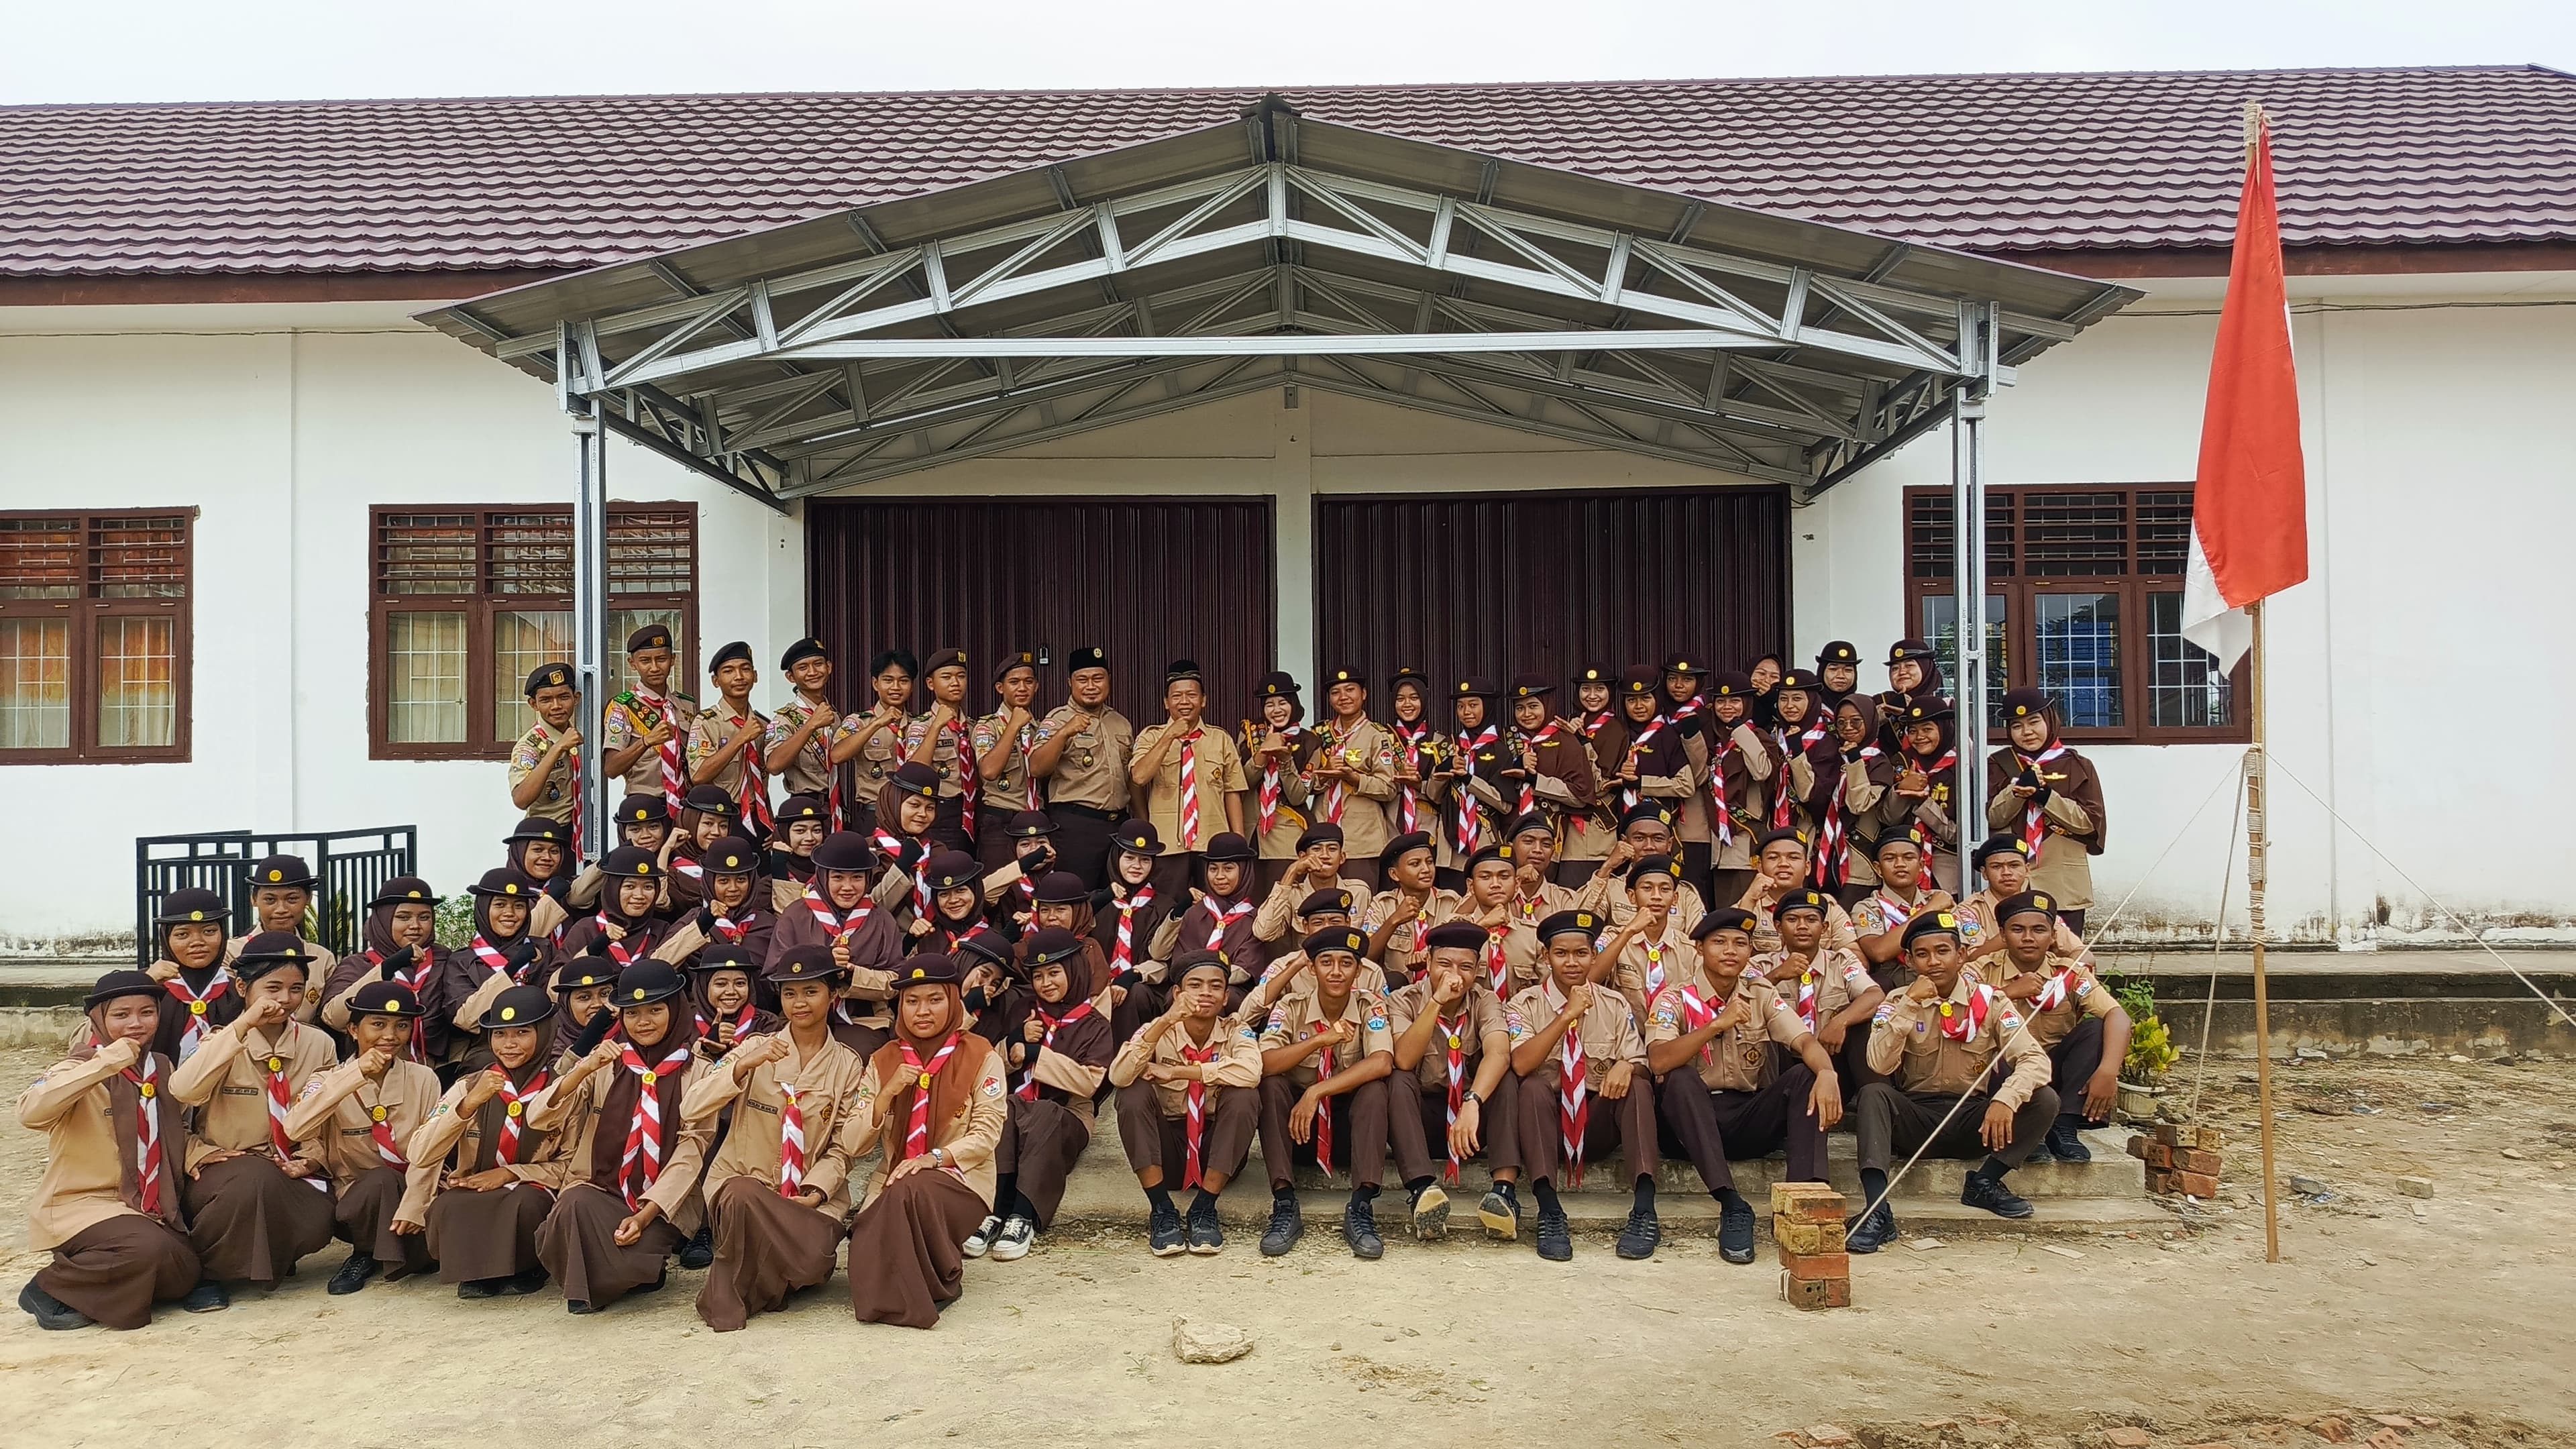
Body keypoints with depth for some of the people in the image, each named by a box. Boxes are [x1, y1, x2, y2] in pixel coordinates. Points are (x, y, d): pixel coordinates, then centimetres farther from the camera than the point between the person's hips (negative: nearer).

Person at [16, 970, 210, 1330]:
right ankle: (50, 1288, -8)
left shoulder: (162, 1068, 8)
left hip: (146, 1207, 6)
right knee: (150, 1248, -31)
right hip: (79, 1205, -6)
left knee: (183, 1276, -13)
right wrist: (106, 1063, -34)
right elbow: (30, 1112, -33)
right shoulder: (82, 1068, -12)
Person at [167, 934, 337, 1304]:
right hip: (222, 1172, -1)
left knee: (315, 1222, -32)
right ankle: (202, 1268, -11)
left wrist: (310, 1159, -14)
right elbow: (182, 1092, -22)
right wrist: (243, 1025, -28)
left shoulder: (318, 1045, 4)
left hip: (289, 1175, 2)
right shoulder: (222, 1040, -2)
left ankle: (274, 1259, 5)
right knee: (256, 1177, -37)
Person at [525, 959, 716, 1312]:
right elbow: (537, 1118, -3)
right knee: (575, 1204, -33)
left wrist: (646, 1215, -16)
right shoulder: (605, 1064, 9)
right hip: (599, 1192, 2)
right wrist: (585, 1069, -19)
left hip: (664, 1204, -2)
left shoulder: (698, 1071, 4)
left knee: (628, 1258, -32)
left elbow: (690, 1152, -4)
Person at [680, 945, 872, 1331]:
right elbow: (690, 1111, -11)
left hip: (814, 1194, 1)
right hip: (743, 1180, 0)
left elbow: (842, 1148, 1)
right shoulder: (756, 1048, 0)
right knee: (743, 1197, -36)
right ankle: (729, 1296, -11)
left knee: (811, 1261, -29)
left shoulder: (847, 1065, 3)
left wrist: (814, 1195, -15)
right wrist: (745, 1065, -24)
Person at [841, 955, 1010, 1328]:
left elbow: (986, 1134, -7)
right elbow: (855, 1146, 2)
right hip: (894, 1186, 2)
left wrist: (933, 1159, -23)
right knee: (865, 1250, -30)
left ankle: (941, 1282, -14)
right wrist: (888, 1093, -13)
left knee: (912, 1189, -36)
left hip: (960, 1182, -2)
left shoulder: (981, 1057, 0)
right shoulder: (884, 1061, 9)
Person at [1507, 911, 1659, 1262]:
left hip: (1598, 1123, 2)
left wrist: (1627, 1066, -25)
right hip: (1547, 1121, -2)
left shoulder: (1614, 1005, 7)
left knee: (1638, 1086, -25)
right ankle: (1550, 1214, -38)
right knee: (1534, 1086, -32)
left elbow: (1639, 1062, 0)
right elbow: (1521, 1065, -18)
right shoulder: (1525, 1005, -1)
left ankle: (1644, 1213, -32)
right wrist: (1567, 1016, -24)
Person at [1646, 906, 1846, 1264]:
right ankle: (1732, 1207, -35)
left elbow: (1806, 1041, -10)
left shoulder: (1761, 996, 7)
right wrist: (1718, 1025, -27)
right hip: (1695, 1120, -2)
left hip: (1753, 1120, 3)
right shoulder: (1676, 998, -4)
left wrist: (1827, 1073, -33)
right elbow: (1658, 1061, -21)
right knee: (1680, 1079, -33)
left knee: (1805, 1076, -21)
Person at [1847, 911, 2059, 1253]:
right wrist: (1911, 1005, -24)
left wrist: (2005, 1099, -32)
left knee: (2044, 1100, -21)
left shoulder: (1990, 1002, -1)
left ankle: (1985, 1183, -9)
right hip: (1916, 1118, -1)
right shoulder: (1898, 1004, -1)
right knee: (1873, 1094, -31)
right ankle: (1877, 1212, -37)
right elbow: (1879, 1065, -17)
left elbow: (2035, 1059, -13)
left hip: (1974, 1121, 1)